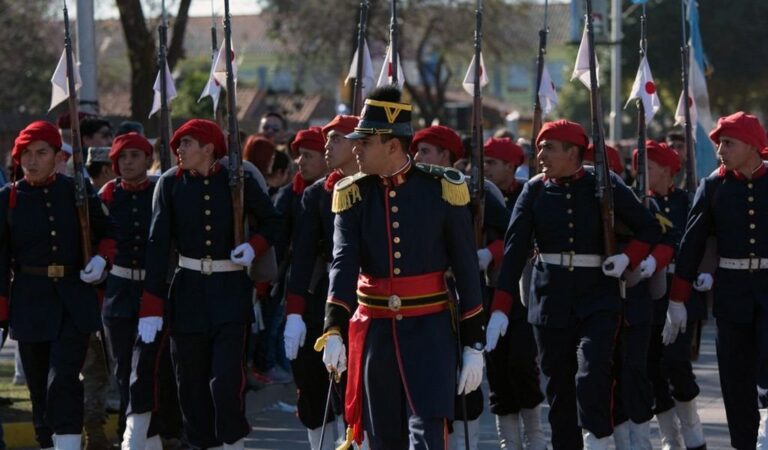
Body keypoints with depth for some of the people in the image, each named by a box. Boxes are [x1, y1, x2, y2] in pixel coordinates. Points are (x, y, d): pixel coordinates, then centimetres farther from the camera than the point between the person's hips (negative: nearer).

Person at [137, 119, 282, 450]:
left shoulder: (237, 182, -3)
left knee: (227, 378, -13)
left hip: (230, 290, -2)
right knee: (192, 382, 6)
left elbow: (271, 221, 12)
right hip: (188, 291, 2)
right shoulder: (170, 184, -1)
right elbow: (158, 245, -7)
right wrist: (151, 307, -13)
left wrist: (254, 246, -11)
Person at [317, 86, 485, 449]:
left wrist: (473, 344, -2)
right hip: (375, 333, 3)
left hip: (430, 332, -3)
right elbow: (343, 263, -11)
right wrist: (333, 332, -25)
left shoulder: (441, 189, -4)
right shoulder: (354, 194, 2)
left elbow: (467, 269, 0)